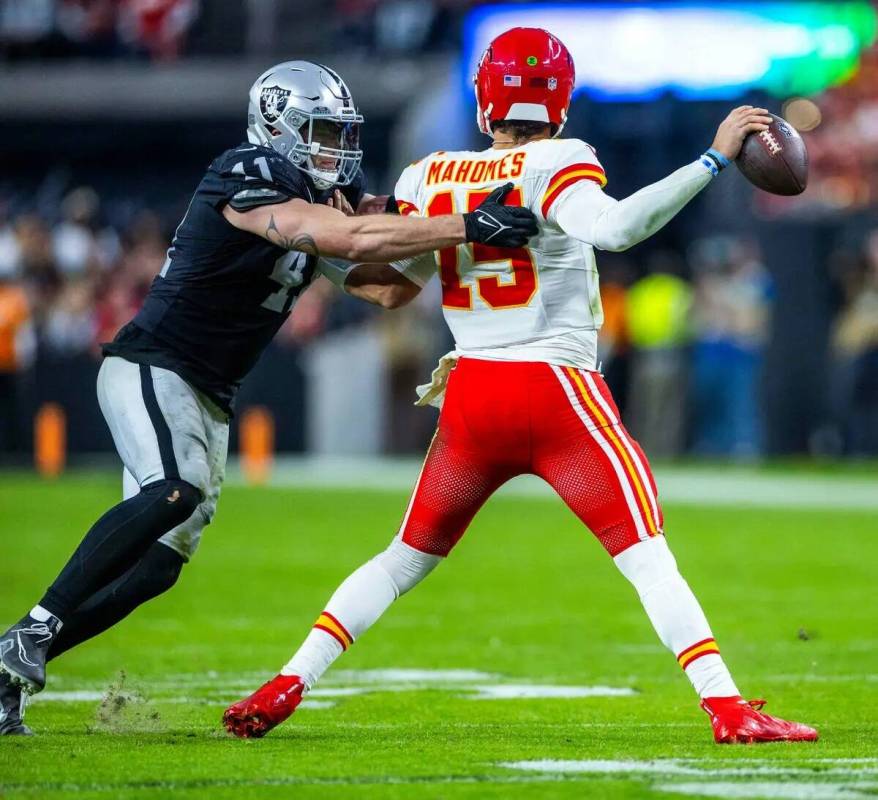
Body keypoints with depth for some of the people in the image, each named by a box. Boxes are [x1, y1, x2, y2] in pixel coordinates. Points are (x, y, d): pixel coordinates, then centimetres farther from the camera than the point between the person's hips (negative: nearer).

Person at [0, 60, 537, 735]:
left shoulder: (315, 206, 12)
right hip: (152, 369, -10)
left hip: (207, 400, 10)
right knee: (175, 493, -34)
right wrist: (466, 227, -31)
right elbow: (352, 241, -29)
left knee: (157, 567, 4)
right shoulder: (249, 181, -17)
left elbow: (388, 288, 13)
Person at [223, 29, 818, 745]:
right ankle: (728, 709, -15)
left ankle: (284, 688, 15)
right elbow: (614, 228, -27)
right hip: (557, 391, -5)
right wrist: (714, 160, -25)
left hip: (469, 396, 5)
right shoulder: (553, 165, -8)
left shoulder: (427, 180, 7)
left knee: (407, 557, 20)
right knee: (648, 561, -5)